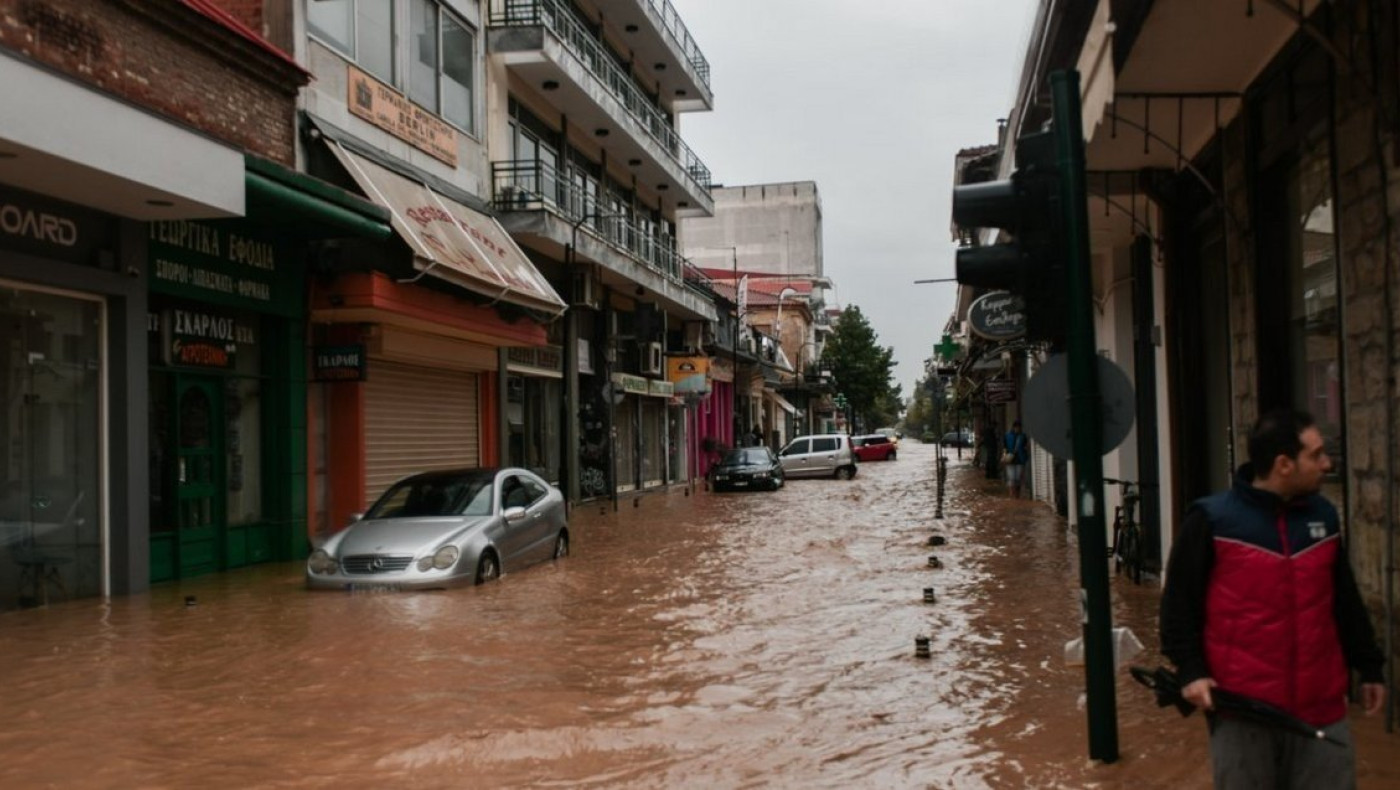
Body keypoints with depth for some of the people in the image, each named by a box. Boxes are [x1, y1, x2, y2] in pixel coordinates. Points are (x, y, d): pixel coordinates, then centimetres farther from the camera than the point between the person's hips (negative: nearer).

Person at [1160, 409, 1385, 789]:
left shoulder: (1323, 516, 9)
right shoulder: (1212, 520, -9)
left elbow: (1345, 600, 18)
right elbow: (1180, 601, -5)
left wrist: (1368, 665, 19)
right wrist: (1190, 669, -12)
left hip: (1320, 704, 5)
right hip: (1241, 705, -5)